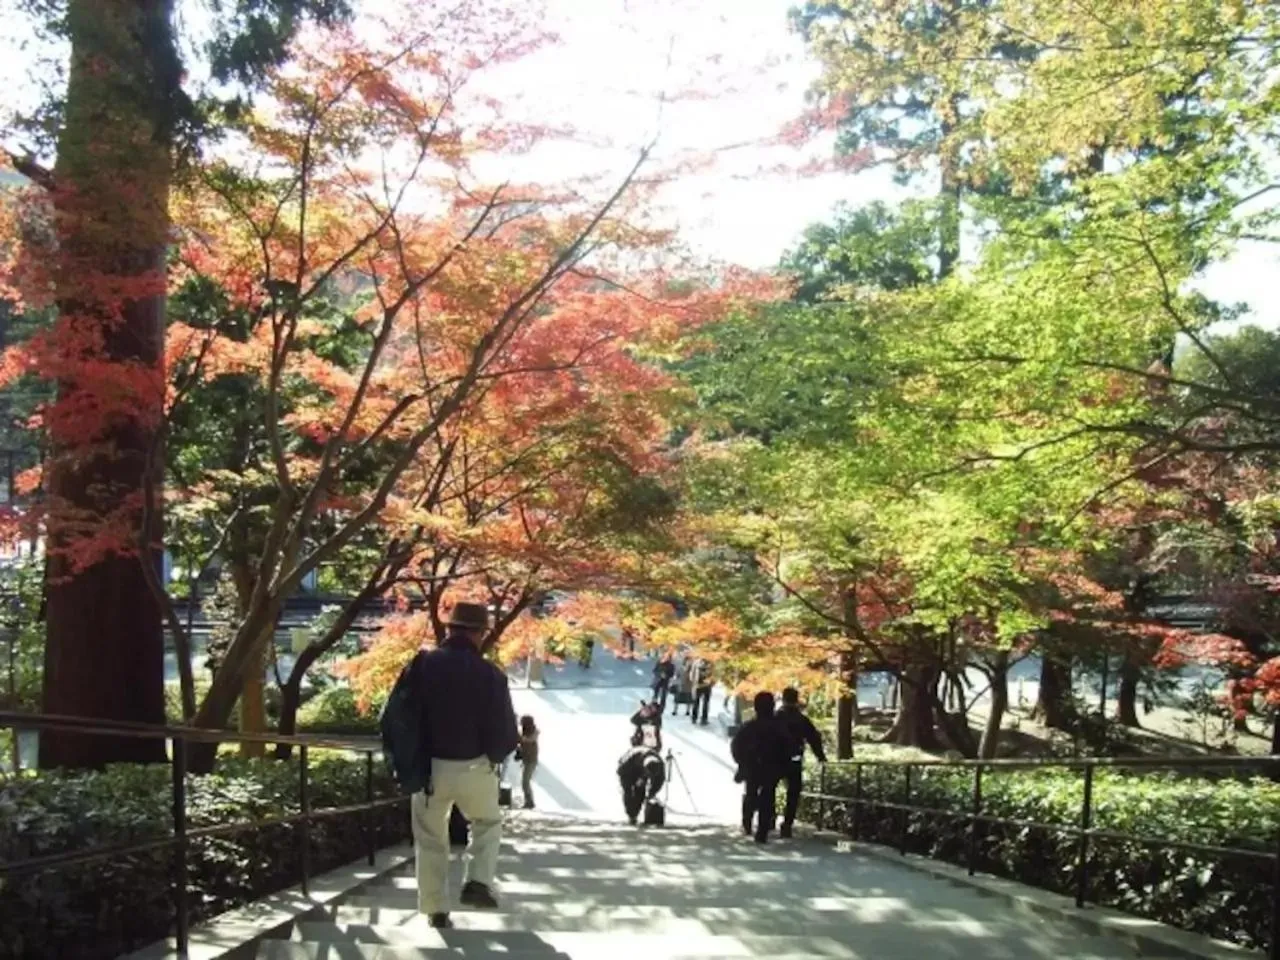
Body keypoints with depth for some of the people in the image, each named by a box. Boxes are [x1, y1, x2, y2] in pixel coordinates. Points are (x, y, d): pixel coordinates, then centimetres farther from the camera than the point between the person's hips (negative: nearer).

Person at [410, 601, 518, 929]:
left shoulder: (421, 666, -5)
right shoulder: (489, 674, -12)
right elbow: (505, 733, -10)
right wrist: (493, 755, 11)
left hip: (428, 767, 2)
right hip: (473, 768, -1)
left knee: (430, 841, 16)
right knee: (488, 823, 25)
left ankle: (436, 912, 20)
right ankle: (478, 882, 9)